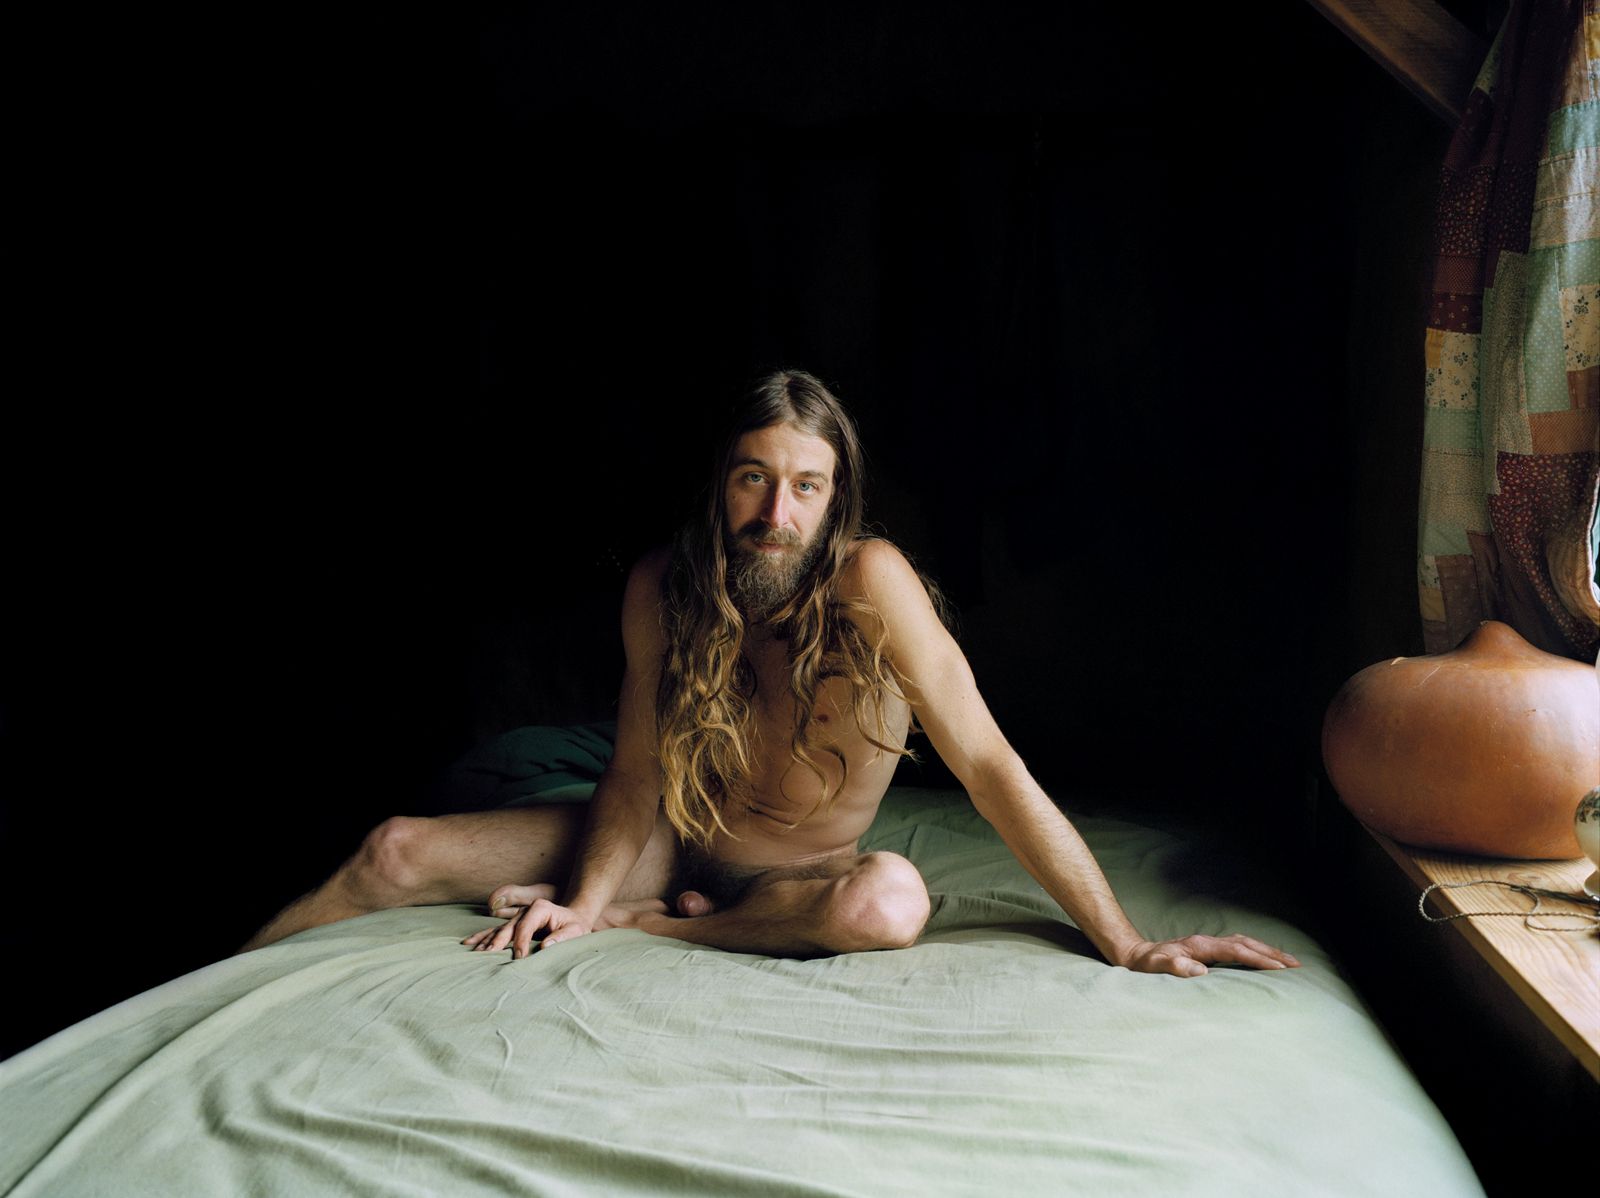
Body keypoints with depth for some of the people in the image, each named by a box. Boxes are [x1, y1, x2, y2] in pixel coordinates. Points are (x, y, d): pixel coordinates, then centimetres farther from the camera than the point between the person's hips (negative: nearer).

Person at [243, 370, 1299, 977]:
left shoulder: (868, 581, -26)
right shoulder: (661, 588, -12)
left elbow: (992, 767, -26)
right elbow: (638, 773, -6)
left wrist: (1125, 944, -27)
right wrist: (585, 899, -21)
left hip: (799, 882, -2)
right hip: (677, 850, 3)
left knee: (893, 898, -39)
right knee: (395, 855, -8)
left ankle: (646, 922, -18)